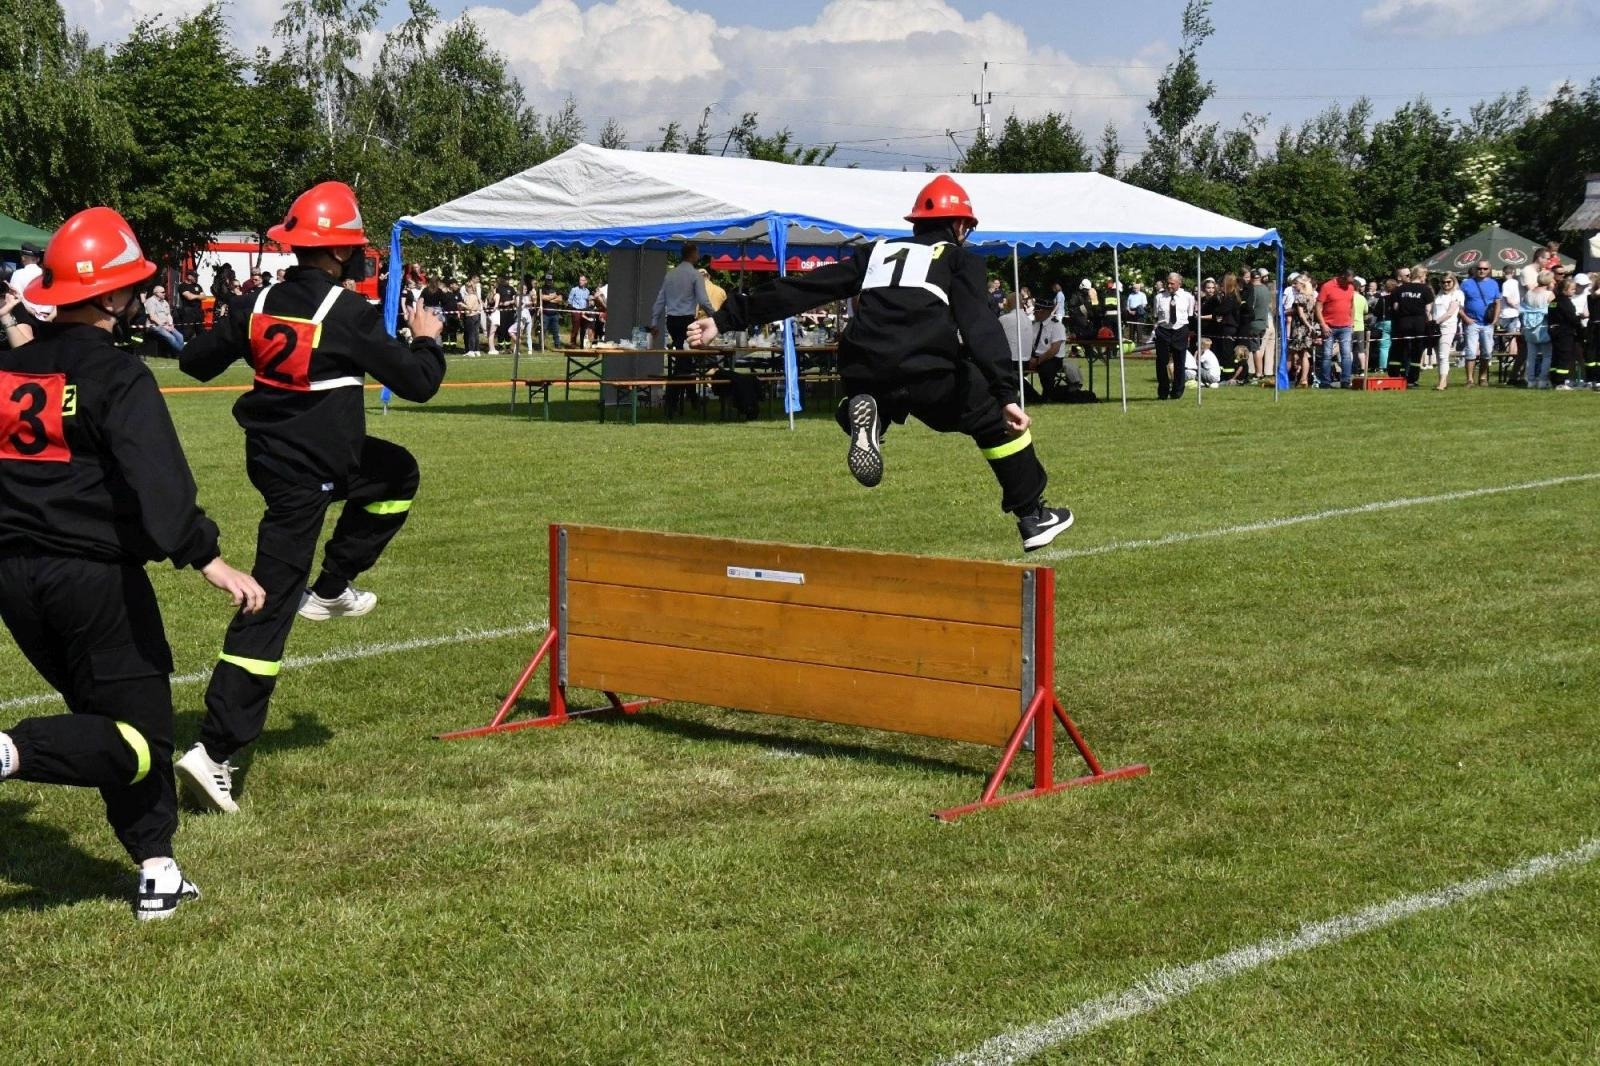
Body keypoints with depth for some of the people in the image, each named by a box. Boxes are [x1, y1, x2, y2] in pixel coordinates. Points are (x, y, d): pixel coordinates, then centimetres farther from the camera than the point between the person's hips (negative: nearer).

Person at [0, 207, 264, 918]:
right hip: (94, 576, -7)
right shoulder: (117, 378, -12)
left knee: (105, 712, 19)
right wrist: (209, 562, -28)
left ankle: (156, 871, 18)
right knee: (137, 740, 0)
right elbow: (157, 484, -24)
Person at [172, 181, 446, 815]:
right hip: (307, 475, -7)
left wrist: (235, 335, 29)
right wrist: (426, 339, 5)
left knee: (398, 473, 23)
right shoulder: (349, 314, -18)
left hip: (272, 453, 7)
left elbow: (197, 363, 10)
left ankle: (330, 590, 25)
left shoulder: (259, 305, -1)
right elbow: (417, 383, -16)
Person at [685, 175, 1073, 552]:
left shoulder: (877, 252, 27)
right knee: (997, 419, 19)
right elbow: (980, 327, -2)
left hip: (864, 376, 4)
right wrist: (1007, 396, -12)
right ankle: (1032, 518, 18)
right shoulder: (960, 259, 16)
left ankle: (861, 416, 2)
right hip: (928, 376, -3)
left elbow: (801, 288, 21)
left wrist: (727, 318, 22)